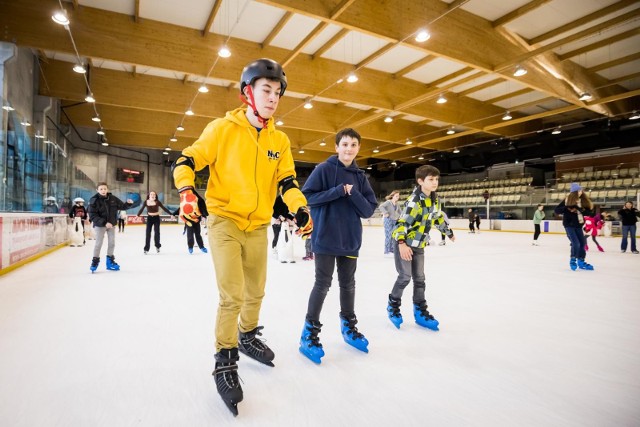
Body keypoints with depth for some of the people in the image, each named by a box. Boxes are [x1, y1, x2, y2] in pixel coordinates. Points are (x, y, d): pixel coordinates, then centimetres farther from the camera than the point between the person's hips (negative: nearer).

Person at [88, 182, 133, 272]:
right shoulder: (94, 200, -17)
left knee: (112, 242, 10)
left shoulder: (113, 198, -7)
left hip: (111, 224, 4)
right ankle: (95, 261, 19)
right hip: (100, 225, -4)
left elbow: (122, 206, 3)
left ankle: (110, 261, 26)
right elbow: (93, 216, -20)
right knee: (99, 243, 1)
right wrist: (104, 223, -30)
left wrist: (128, 203, -20)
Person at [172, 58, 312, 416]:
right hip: (224, 220, -4)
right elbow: (187, 161, -5)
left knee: (256, 291, 18)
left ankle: (248, 335, 46)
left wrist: (301, 207, -15)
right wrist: (187, 191, -22)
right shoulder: (223, 129, -8)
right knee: (232, 296, -10)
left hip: (258, 226, 5)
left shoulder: (280, 140, 3)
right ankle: (226, 359, 14)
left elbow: (287, 181, 3)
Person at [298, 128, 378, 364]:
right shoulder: (324, 169, -6)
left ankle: (348, 327, 34)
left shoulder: (360, 177, 8)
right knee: (323, 284, 0)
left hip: (350, 240, 5)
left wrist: (353, 194, -14)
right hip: (326, 238, -5)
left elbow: (369, 210, 4)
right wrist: (337, 191, -19)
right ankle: (310, 332, 15)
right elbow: (308, 196, -12)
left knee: (348, 284, 15)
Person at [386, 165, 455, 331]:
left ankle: (420, 311, 22)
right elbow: (402, 222, -26)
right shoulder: (414, 200, -21)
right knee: (405, 277, -5)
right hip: (404, 244, -7)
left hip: (419, 245, 7)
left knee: (419, 278, 10)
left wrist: (449, 233, 32)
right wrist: (402, 243, -36)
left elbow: (438, 217, 21)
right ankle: (393, 306, 16)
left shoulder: (434, 200, 5)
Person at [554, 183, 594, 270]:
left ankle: (581, 261, 24)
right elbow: (556, 210, -10)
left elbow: (588, 211, 0)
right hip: (569, 225, -5)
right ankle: (573, 260, 10)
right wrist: (567, 208, -26)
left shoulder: (583, 200, 2)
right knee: (576, 243, -12)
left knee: (582, 243, 8)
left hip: (578, 225, 5)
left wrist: (580, 209, -18)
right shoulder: (568, 200, -10)